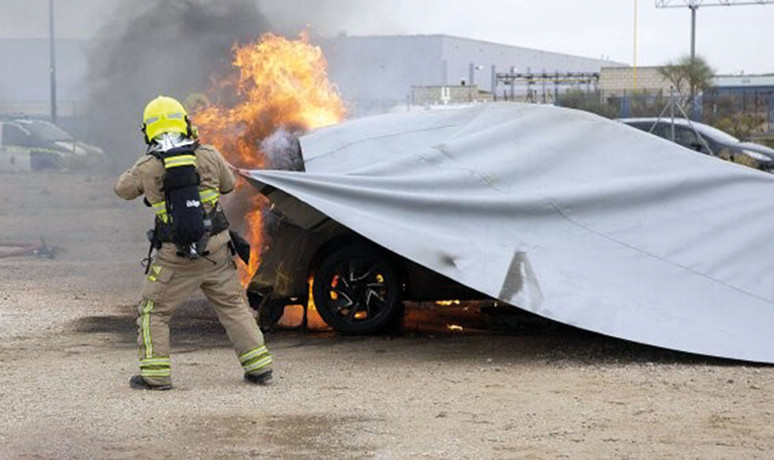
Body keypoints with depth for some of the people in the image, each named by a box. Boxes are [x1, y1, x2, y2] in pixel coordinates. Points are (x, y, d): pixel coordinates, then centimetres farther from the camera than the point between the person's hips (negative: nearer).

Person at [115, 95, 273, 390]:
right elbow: (229, 184, 16)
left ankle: (155, 374, 7)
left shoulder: (147, 168, -8)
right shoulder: (208, 156, -2)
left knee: (153, 311, 12)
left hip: (175, 257, -3)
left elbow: (123, 190, 11)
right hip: (216, 250, 3)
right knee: (233, 306, 15)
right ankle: (259, 367, 15)